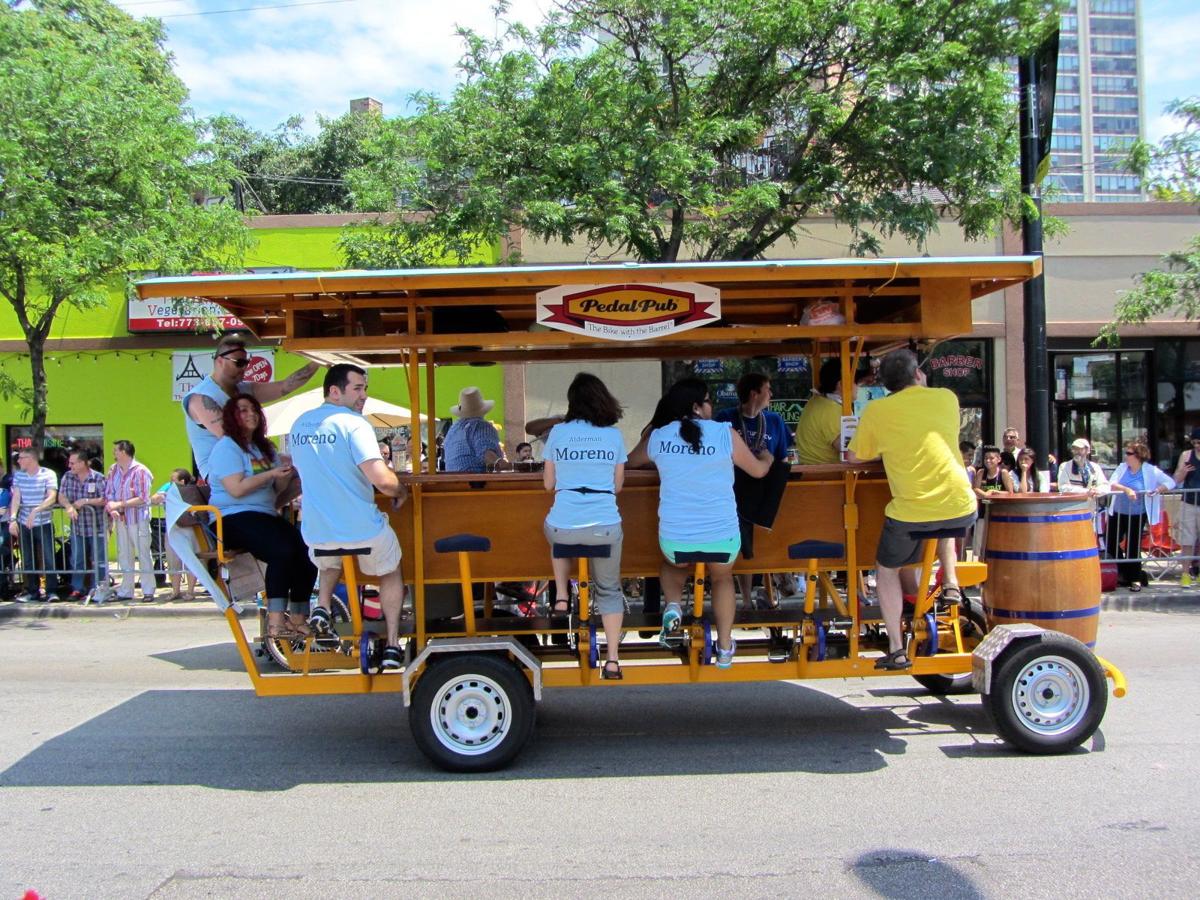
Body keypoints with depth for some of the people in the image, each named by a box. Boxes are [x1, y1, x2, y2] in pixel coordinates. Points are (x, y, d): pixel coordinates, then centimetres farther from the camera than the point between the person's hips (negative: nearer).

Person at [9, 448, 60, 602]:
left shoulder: (48, 474, -6)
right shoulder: (18, 475, 7)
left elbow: (52, 498, -15)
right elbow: (16, 497, -1)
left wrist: (35, 511, -27)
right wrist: (12, 518, -13)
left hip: (44, 524, -4)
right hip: (24, 524, 4)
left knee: (48, 559, -6)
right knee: (27, 561, 8)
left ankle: (51, 591, 1)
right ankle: (32, 590, 17)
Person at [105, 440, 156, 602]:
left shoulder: (140, 471, -10)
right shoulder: (113, 470, 8)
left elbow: (143, 499, -15)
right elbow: (108, 494, 6)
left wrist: (119, 504, -18)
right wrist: (111, 508, -13)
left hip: (138, 518, -6)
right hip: (121, 518, 6)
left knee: (143, 554, -1)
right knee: (124, 555, 11)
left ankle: (148, 591, 5)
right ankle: (125, 591, 19)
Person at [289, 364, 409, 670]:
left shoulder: (299, 425, 6)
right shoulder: (353, 423, -16)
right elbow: (382, 480, -26)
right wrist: (401, 491, -5)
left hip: (315, 533, 5)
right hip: (363, 530, -5)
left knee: (330, 563, 39)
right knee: (390, 575, 24)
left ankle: (322, 606, 16)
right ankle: (392, 647, 19)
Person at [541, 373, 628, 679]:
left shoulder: (558, 432, 3)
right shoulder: (614, 435, 5)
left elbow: (548, 483, 11)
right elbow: (618, 484, 13)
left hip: (563, 527, 0)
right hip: (605, 527, 0)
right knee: (609, 590, 17)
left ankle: (561, 597, 27)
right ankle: (612, 659, 10)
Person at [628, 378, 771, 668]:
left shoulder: (657, 436, 0)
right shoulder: (725, 433, -6)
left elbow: (632, 460, 22)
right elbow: (758, 470, 9)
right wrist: (767, 458, 33)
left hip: (674, 537, 1)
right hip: (722, 534, -1)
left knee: (673, 564, 36)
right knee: (722, 578, 31)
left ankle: (673, 605, 8)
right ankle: (725, 648, 27)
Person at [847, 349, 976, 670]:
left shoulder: (877, 411, -1)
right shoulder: (947, 398, 7)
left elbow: (854, 457, 9)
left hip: (911, 513, -3)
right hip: (961, 510, 3)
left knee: (886, 571, 21)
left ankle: (897, 650, 16)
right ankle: (951, 582, 26)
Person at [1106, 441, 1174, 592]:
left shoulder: (1151, 471, -9)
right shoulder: (1122, 467, -1)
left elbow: (1170, 482, -8)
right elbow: (1112, 484, -12)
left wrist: (1158, 490, -24)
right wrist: (1126, 489, -27)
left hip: (1137, 516, -4)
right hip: (1118, 513, 4)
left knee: (1133, 546, 1)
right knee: (1110, 543, 7)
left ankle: (1135, 579, 16)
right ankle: (1124, 572, 27)